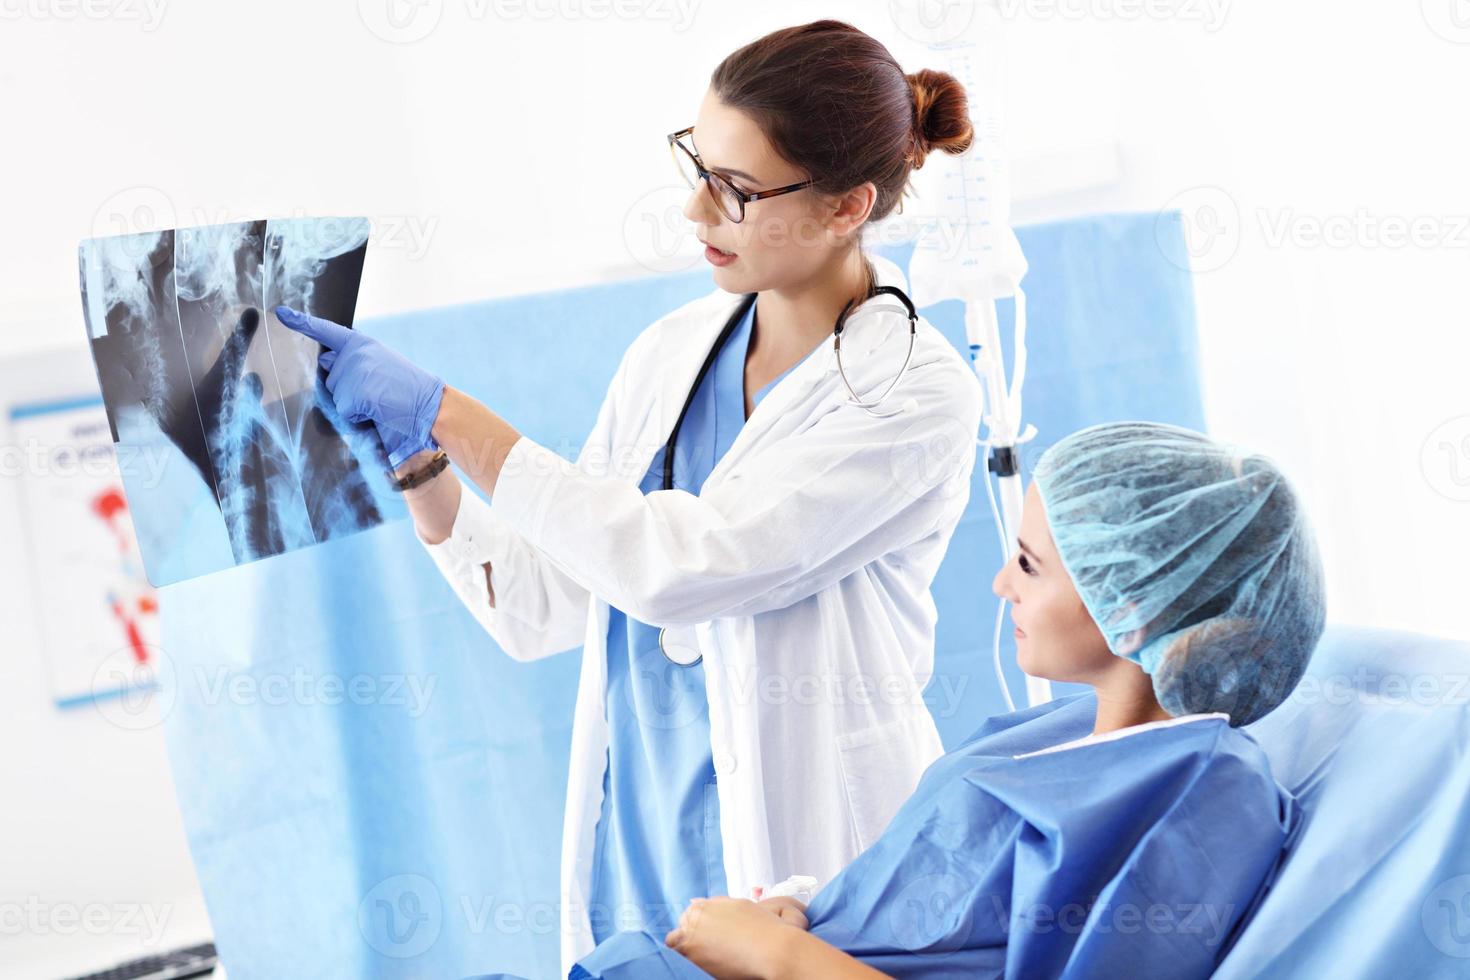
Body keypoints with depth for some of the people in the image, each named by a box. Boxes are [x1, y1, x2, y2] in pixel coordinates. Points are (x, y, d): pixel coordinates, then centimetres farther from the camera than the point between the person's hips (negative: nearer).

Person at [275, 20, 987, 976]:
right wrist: (415, 460, -6)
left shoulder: (916, 393, -15)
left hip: (798, 872, -5)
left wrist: (442, 411, -20)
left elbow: (678, 565, -24)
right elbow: (541, 606, 8)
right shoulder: (672, 351, 5)